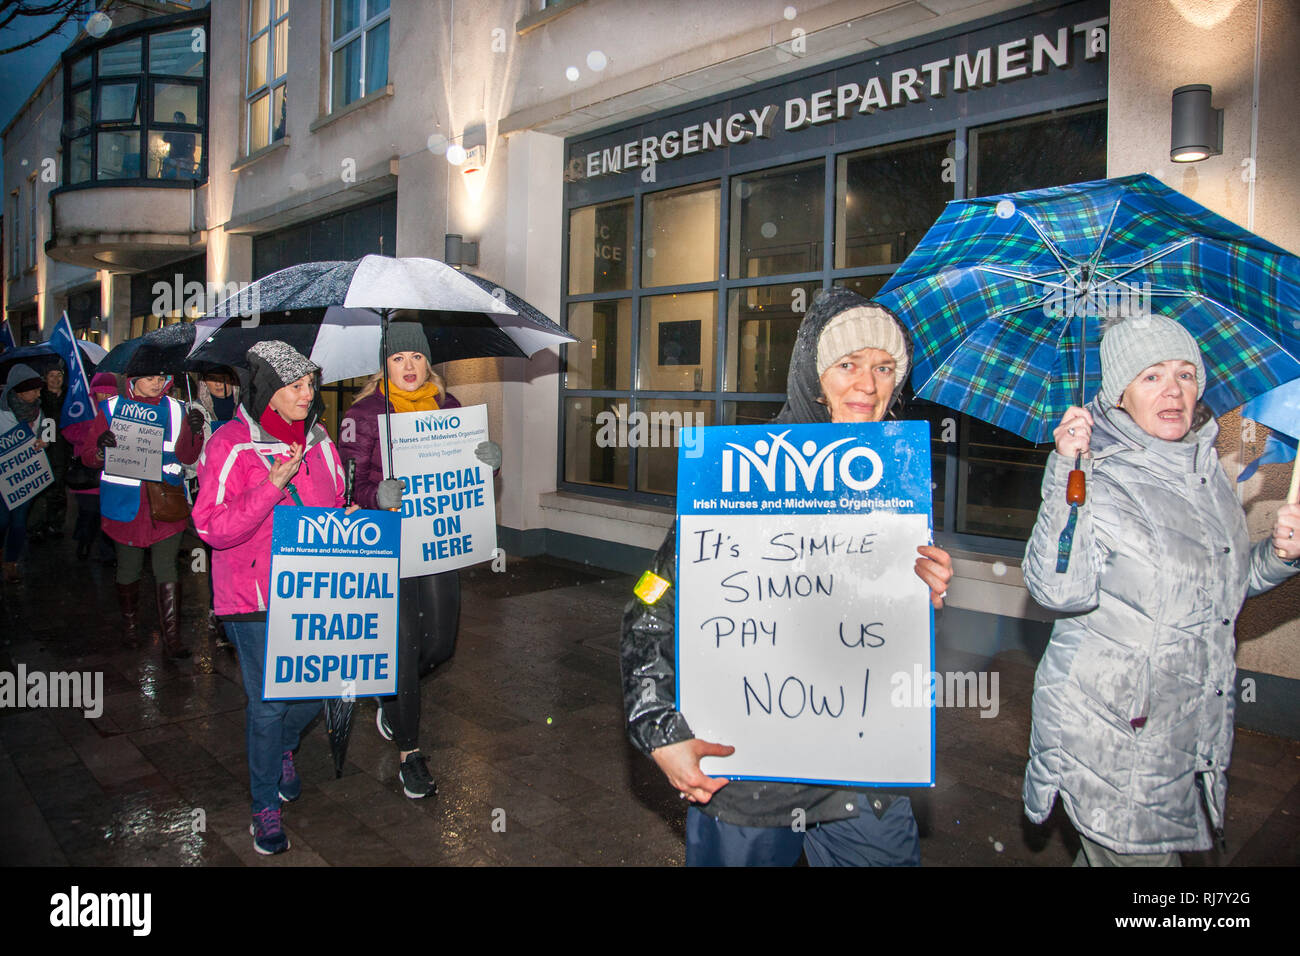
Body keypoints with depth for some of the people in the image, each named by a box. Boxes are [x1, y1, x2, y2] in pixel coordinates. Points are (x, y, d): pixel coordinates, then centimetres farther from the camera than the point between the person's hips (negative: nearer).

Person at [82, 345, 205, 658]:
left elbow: (187, 456, 0)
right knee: (128, 569, 12)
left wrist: (194, 432, -19)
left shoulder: (175, 409, 5)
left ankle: (171, 638, -1)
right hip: (125, 505, 0)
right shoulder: (112, 408, 3)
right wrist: (101, 448, -19)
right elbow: (88, 456, 4)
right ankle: (130, 626, 32)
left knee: (166, 569, -3)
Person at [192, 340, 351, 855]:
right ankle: (266, 806, 24)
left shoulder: (318, 440, 6)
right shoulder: (230, 445, -12)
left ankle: (283, 748, 46)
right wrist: (273, 485, -25)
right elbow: (212, 527, -16)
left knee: (314, 690, 11)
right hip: (255, 595, -5)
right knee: (267, 704, 2)